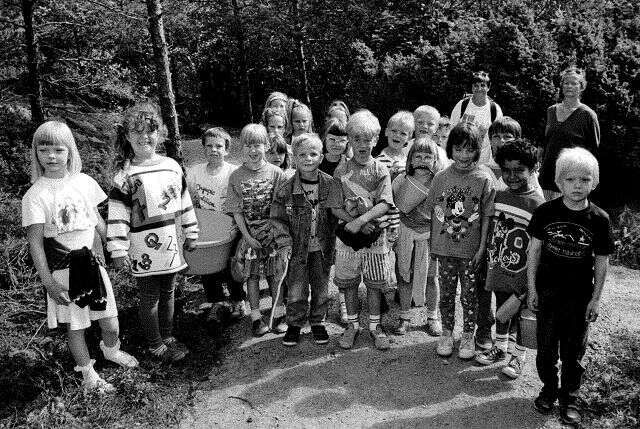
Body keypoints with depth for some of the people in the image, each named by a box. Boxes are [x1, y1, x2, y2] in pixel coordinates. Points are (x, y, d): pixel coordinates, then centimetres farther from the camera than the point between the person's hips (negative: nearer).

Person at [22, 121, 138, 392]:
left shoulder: (84, 182, 0)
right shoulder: (35, 195, -11)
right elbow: (35, 242, -10)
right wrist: (48, 281, -13)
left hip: (92, 262, 3)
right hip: (63, 270, -3)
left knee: (110, 323, 11)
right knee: (75, 326, 11)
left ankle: (111, 350, 45)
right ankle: (87, 373, 34)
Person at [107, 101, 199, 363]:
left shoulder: (172, 166, 6)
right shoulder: (126, 175, -9)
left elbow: (184, 201, 13)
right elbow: (117, 214, -11)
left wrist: (191, 233, 15)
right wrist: (118, 250, -14)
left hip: (170, 244, 5)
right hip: (144, 247, -4)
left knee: (167, 292, 17)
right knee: (150, 297, 8)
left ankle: (168, 336, 34)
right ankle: (155, 345, 22)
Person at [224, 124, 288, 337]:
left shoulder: (275, 173, -4)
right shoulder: (236, 176, -2)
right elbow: (237, 211, -2)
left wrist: (272, 230, -10)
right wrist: (247, 236, -8)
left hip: (273, 231, -1)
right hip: (249, 233, 1)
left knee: (275, 274, 7)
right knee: (252, 275, 7)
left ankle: (278, 315, 20)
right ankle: (256, 317, 19)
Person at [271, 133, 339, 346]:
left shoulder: (330, 184, -6)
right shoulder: (287, 188, -10)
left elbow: (337, 215, 5)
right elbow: (276, 217, 0)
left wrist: (333, 243, 1)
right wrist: (286, 236, -10)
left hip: (322, 248, 1)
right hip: (297, 249, -1)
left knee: (321, 289, 14)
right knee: (296, 291, 5)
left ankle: (317, 322, 35)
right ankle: (294, 324, 26)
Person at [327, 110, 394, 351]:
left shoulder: (380, 170, -3)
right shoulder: (342, 171, -2)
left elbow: (384, 204, -13)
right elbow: (336, 208, -3)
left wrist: (362, 220, -24)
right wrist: (353, 222, -18)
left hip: (375, 235, -1)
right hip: (347, 234, 1)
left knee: (374, 283, 8)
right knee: (348, 282, 10)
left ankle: (374, 325, 25)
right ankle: (352, 324, 27)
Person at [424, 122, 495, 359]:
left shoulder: (484, 179, -9)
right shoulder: (441, 177, -2)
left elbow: (487, 216, -5)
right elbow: (432, 212, 5)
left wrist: (482, 248, -7)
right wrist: (432, 243, 5)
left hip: (471, 250, -2)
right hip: (444, 248, 2)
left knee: (469, 295, 9)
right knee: (446, 293, 14)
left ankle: (468, 335, 28)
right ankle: (446, 333, 31)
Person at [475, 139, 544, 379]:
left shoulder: (538, 205, -16)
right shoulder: (498, 197, 1)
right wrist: (489, 258, 13)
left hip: (522, 276, -5)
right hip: (499, 269, 5)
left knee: (519, 314, 11)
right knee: (501, 310, 20)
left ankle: (518, 356, 29)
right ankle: (500, 348, 38)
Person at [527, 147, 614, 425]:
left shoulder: (599, 219, -8)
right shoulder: (545, 212, -8)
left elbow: (601, 262, -1)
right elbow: (534, 250, -1)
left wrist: (595, 299, 0)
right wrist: (532, 288, -1)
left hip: (580, 297, 0)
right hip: (547, 293, 0)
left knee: (574, 351, 11)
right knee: (546, 347, 13)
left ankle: (570, 398, 29)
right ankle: (549, 389, 34)